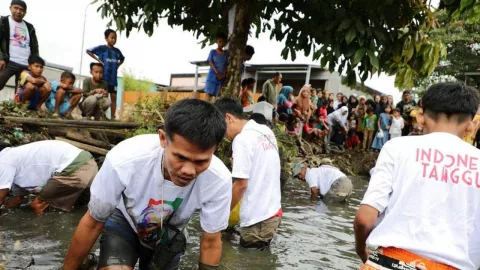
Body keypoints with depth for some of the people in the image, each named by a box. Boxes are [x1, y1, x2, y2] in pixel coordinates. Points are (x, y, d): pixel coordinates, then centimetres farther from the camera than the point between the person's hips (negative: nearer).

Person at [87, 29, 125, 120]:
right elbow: (88, 51, -4)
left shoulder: (117, 51, 12)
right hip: (103, 77, -5)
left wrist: (118, 65, 11)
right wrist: (98, 60, -9)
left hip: (113, 78, 5)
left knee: (113, 97, 4)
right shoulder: (102, 48, -3)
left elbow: (122, 59, 30)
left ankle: (112, 117, 8)